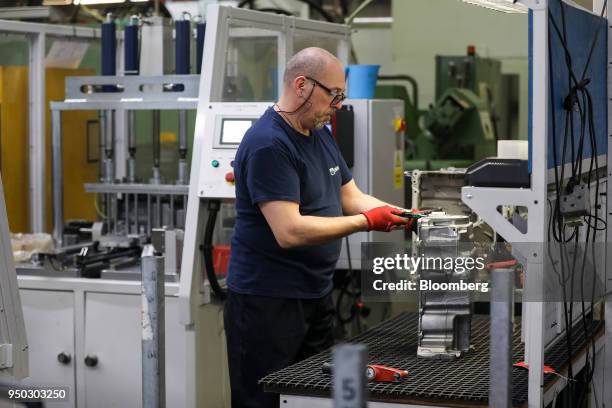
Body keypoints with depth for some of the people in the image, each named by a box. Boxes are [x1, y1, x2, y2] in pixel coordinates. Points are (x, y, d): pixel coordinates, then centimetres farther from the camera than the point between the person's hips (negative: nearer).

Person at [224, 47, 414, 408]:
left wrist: (398, 214, -3)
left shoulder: (321, 134, 11)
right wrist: (366, 222, -22)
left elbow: (352, 198, 15)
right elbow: (289, 231, -27)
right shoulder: (268, 145, -20)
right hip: (269, 301, -9)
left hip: (316, 295, 9)